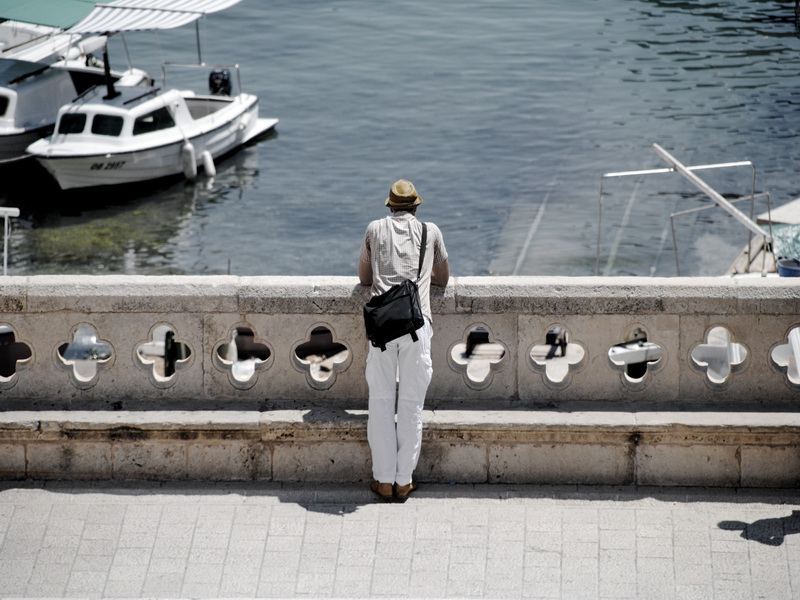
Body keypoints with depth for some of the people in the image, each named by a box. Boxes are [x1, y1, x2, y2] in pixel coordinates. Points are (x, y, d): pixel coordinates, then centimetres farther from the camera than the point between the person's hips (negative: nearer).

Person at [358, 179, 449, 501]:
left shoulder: (375, 229, 16)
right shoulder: (430, 232, 16)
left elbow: (364, 277, 26)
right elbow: (443, 279, 27)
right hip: (417, 322, 0)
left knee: (381, 401, 5)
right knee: (411, 403, 4)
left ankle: (384, 480, 6)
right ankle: (404, 481, 7)